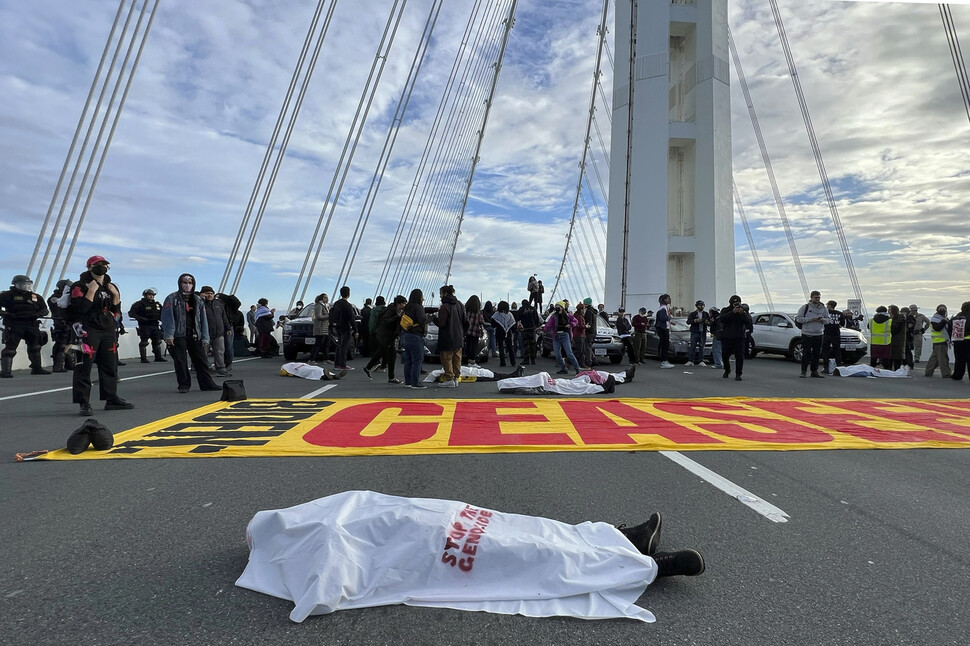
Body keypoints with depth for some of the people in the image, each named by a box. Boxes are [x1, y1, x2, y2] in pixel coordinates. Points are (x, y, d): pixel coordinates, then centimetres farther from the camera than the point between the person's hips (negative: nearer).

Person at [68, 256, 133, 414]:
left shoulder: (111, 286, 15)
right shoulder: (81, 285, -5)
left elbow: (116, 311, 14)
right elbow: (81, 309, -17)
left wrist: (116, 295, 0)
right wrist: (91, 291, -20)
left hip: (108, 330, 7)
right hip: (88, 330, -7)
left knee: (110, 365, 10)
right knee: (84, 367, -7)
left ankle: (111, 399, 19)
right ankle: (84, 403, -3)